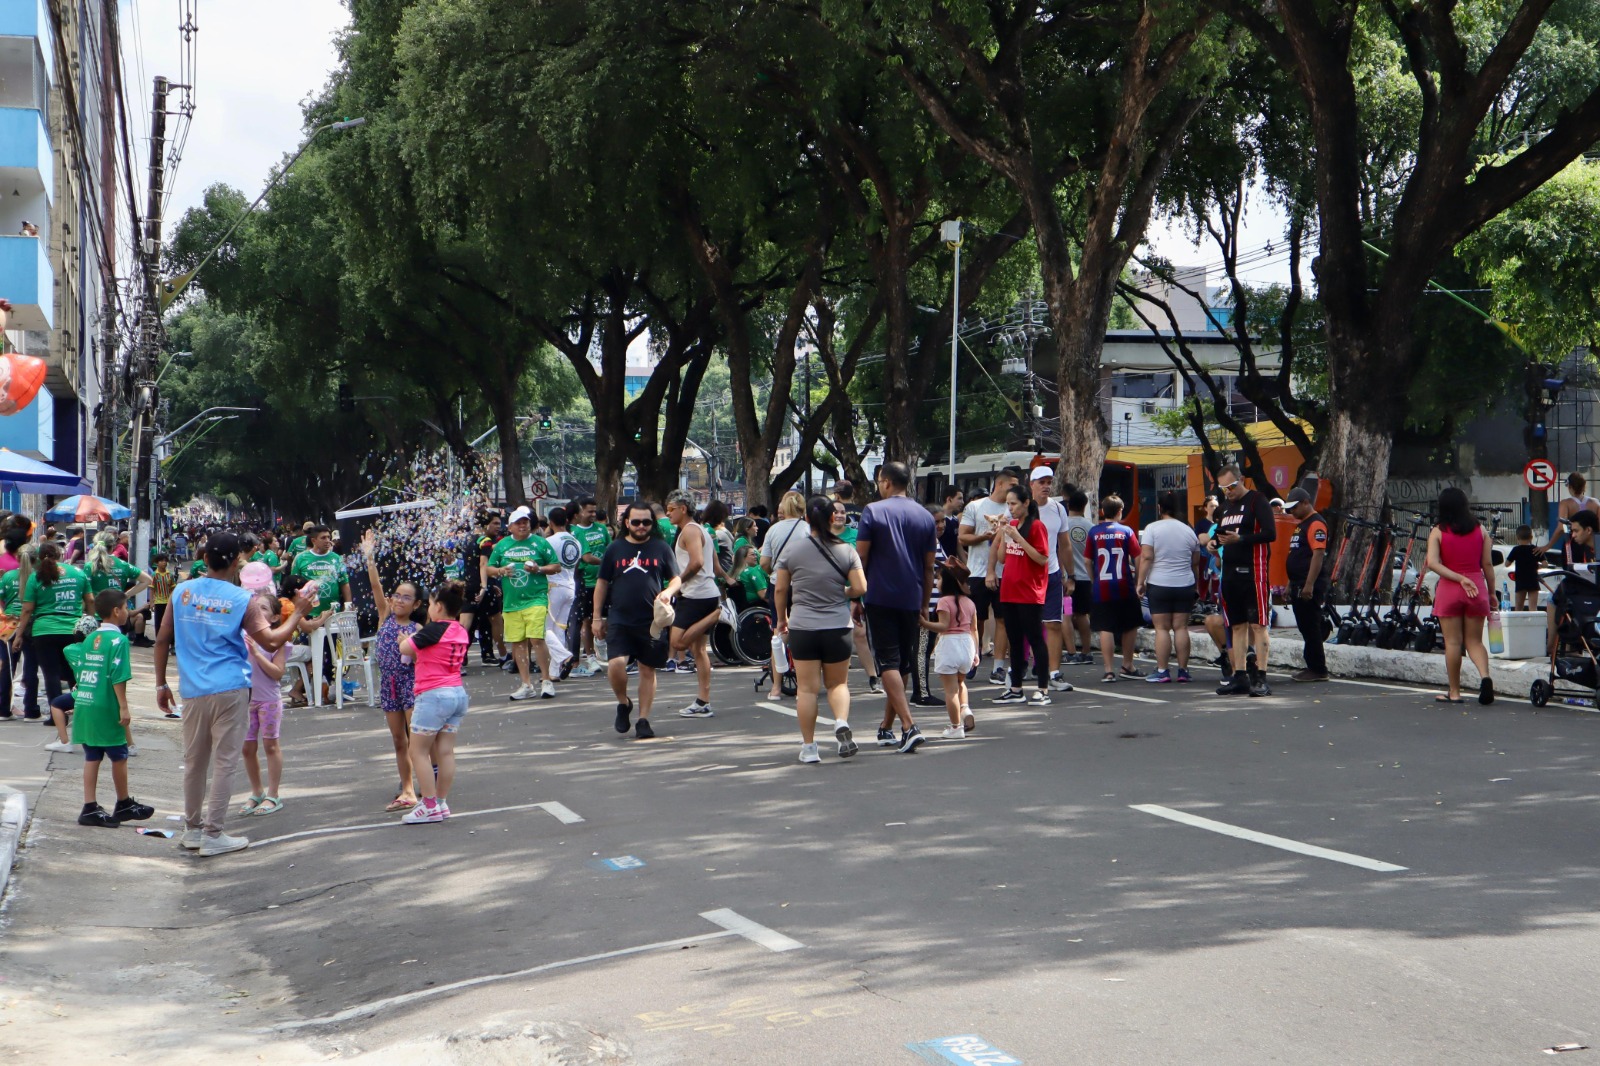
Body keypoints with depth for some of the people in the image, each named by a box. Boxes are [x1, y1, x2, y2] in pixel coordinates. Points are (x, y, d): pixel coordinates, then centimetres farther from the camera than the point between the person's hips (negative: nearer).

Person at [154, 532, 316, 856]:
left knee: (194, 762, 14)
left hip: (193, 691, 4)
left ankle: (192, 829, 24)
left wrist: (161, 685, 17)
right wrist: (298, 612, 7)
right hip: (230, 691, -4)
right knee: (224, 763, 2)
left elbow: (162, 640, 8)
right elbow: (271, 641, -4)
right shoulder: (242, 599, -5)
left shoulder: (183, 592, 5)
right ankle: (213, 835, 3)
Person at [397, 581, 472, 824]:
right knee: (445, 751, 10)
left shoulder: (435, 629, -14)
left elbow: (405, 648, -7)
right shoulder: (461, 632, 10)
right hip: (458, 693, 8)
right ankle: (441, 802, 14)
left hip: (434, 695, -8)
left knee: (418, 751, 1)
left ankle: (430, 806, 0)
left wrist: (410, 638, 12)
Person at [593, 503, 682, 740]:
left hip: (651, 621, 0)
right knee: (616, 663, -16)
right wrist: (597, 617, 8)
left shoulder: (661, 549, 6)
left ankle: (643, 720, 13)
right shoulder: (614, 549, 7)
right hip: (619, 620, 0)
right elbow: (602, 584, 11)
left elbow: (677, 579, 8)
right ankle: (623, 703, 10)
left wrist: (668, 592, -15)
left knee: (648, 670, 4)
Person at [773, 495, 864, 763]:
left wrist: (781, 619, 20)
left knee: (807, 688, 3)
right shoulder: (846, 551, -2)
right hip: (837, 627, 1)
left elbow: (779, 590, 5)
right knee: (837, 683, 15)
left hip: (802, 628, 0)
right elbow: (860, 588, -5)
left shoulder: (792, 552, 0)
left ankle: (809, 747, 7)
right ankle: (842, 723, -12)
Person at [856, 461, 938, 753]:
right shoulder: (925, 517, 7)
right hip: (911, 600, 4)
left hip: (879, 598, -4)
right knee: (902, 665, 14)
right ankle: (886, 727, 24)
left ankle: (909, 726, -20)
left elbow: (860, 558, -7)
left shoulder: (873, 511, -5)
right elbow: (929, 567, 9)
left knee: (888, 663, -6)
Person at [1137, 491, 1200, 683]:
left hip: (1159, 584, -3)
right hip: (1185, 585, 3)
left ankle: (1162, 671, -1)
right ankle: (1183, 671, 6)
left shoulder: (1152, 528, -6)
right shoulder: (1188, 530, 7)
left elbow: (1146, 557, -12)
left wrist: (1141, 582, -7)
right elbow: (1195, 561, 12)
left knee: (1162, 628, -1)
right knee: (1181, 627, 5)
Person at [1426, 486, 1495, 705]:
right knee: (1474, 640, 11)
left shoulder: (1438, 532, -3)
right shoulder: (1480, 530, 3)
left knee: (1452, 642, 5)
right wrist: (1491, 592, 12)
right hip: (1477, 587, 2)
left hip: (1449, 588, -2)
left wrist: (1459, 578, -16)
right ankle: (1485, 676, -16)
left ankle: (1454, 692, 10)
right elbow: (1488, 564, 3)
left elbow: (1432, 562, -16)